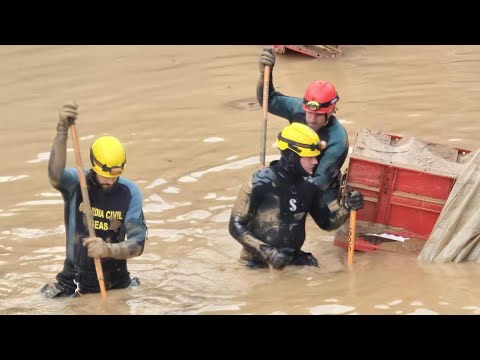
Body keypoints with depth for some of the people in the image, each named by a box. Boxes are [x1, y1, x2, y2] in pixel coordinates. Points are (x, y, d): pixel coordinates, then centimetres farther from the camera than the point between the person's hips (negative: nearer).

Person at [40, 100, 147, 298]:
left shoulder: (130, 192, -6)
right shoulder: (75, 183, -10)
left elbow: (137, 245, -10)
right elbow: (55, 174, -35)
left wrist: (108, 250, -30)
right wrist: (62, 129, -46)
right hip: (77, 280, -2)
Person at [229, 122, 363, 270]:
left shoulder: (308, 185, 3)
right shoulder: (262, 183, -14)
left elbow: (326, 222, 15)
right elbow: (236, 226, -11)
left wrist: (347, 207, -4)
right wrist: (267, 252, -20)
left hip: (293, 260, 5)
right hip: (259, 263, -5)